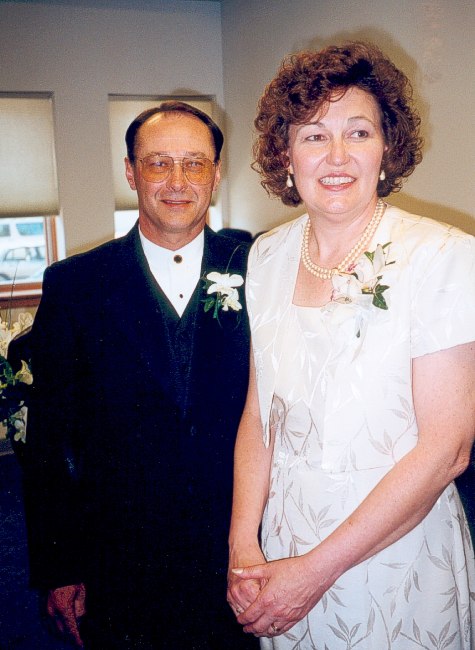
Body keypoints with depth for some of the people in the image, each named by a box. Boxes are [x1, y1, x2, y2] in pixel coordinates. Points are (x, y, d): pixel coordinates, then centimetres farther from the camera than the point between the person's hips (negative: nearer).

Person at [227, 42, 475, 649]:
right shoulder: (268, 257, -1)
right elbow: (258, 415, 3)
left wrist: (318, 570, -17)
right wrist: (243, 547, -7)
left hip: (396, 549, -4)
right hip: (283, 542, 4)